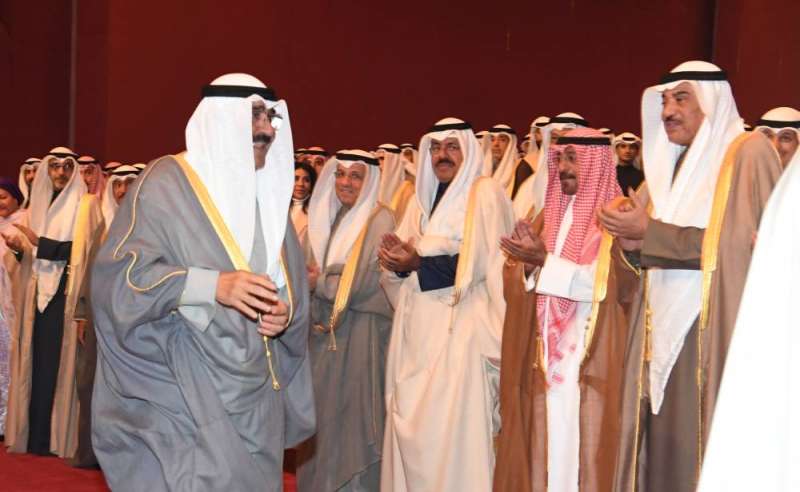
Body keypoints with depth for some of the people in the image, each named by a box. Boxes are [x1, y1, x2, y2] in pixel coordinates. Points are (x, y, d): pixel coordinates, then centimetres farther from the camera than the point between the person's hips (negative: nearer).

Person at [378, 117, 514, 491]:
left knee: (451, 430, -8)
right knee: (413, 426, 7)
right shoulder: (422, 199, 18)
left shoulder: (484, 192, -3)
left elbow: (479, 263, -12)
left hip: (460, 329, -6)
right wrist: (398, 259, -8)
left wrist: (417, 263, -16)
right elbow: (406, 259, 15)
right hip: (417, 331, 7)